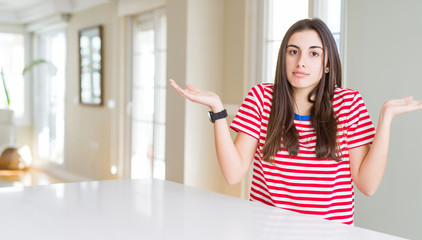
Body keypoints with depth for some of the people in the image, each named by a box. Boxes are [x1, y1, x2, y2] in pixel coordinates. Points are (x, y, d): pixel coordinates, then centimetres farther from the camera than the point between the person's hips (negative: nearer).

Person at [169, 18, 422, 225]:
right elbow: (234, 173, -3)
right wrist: (217, 108, -9)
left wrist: (386, 116, -7)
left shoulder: (349, 103, 2)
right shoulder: (261, 97, 3)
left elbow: (367, 184, -3)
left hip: (329, 229, 0)